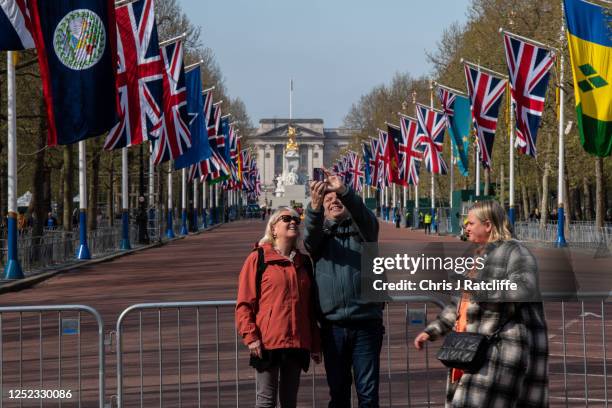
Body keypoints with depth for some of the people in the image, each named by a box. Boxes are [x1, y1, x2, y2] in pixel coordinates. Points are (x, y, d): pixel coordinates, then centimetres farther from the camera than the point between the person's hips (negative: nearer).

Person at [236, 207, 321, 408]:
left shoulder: (304, 262, 14)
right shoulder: (257, 259, -1)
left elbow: (311, 307, 19)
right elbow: (244, 303, -4)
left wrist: (315, 344, 16)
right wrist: (250, 337, -13)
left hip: (298, 343, 5)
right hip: (268, 342, -5)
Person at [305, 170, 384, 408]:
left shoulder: (362, 229, 10)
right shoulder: (320, 234, 12)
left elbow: (366, 216, -13)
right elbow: (310, 233, -12)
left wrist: (344, 191, -33)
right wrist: (314, 205, -34)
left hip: (366, 323, -1)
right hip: (333, 325, 1)